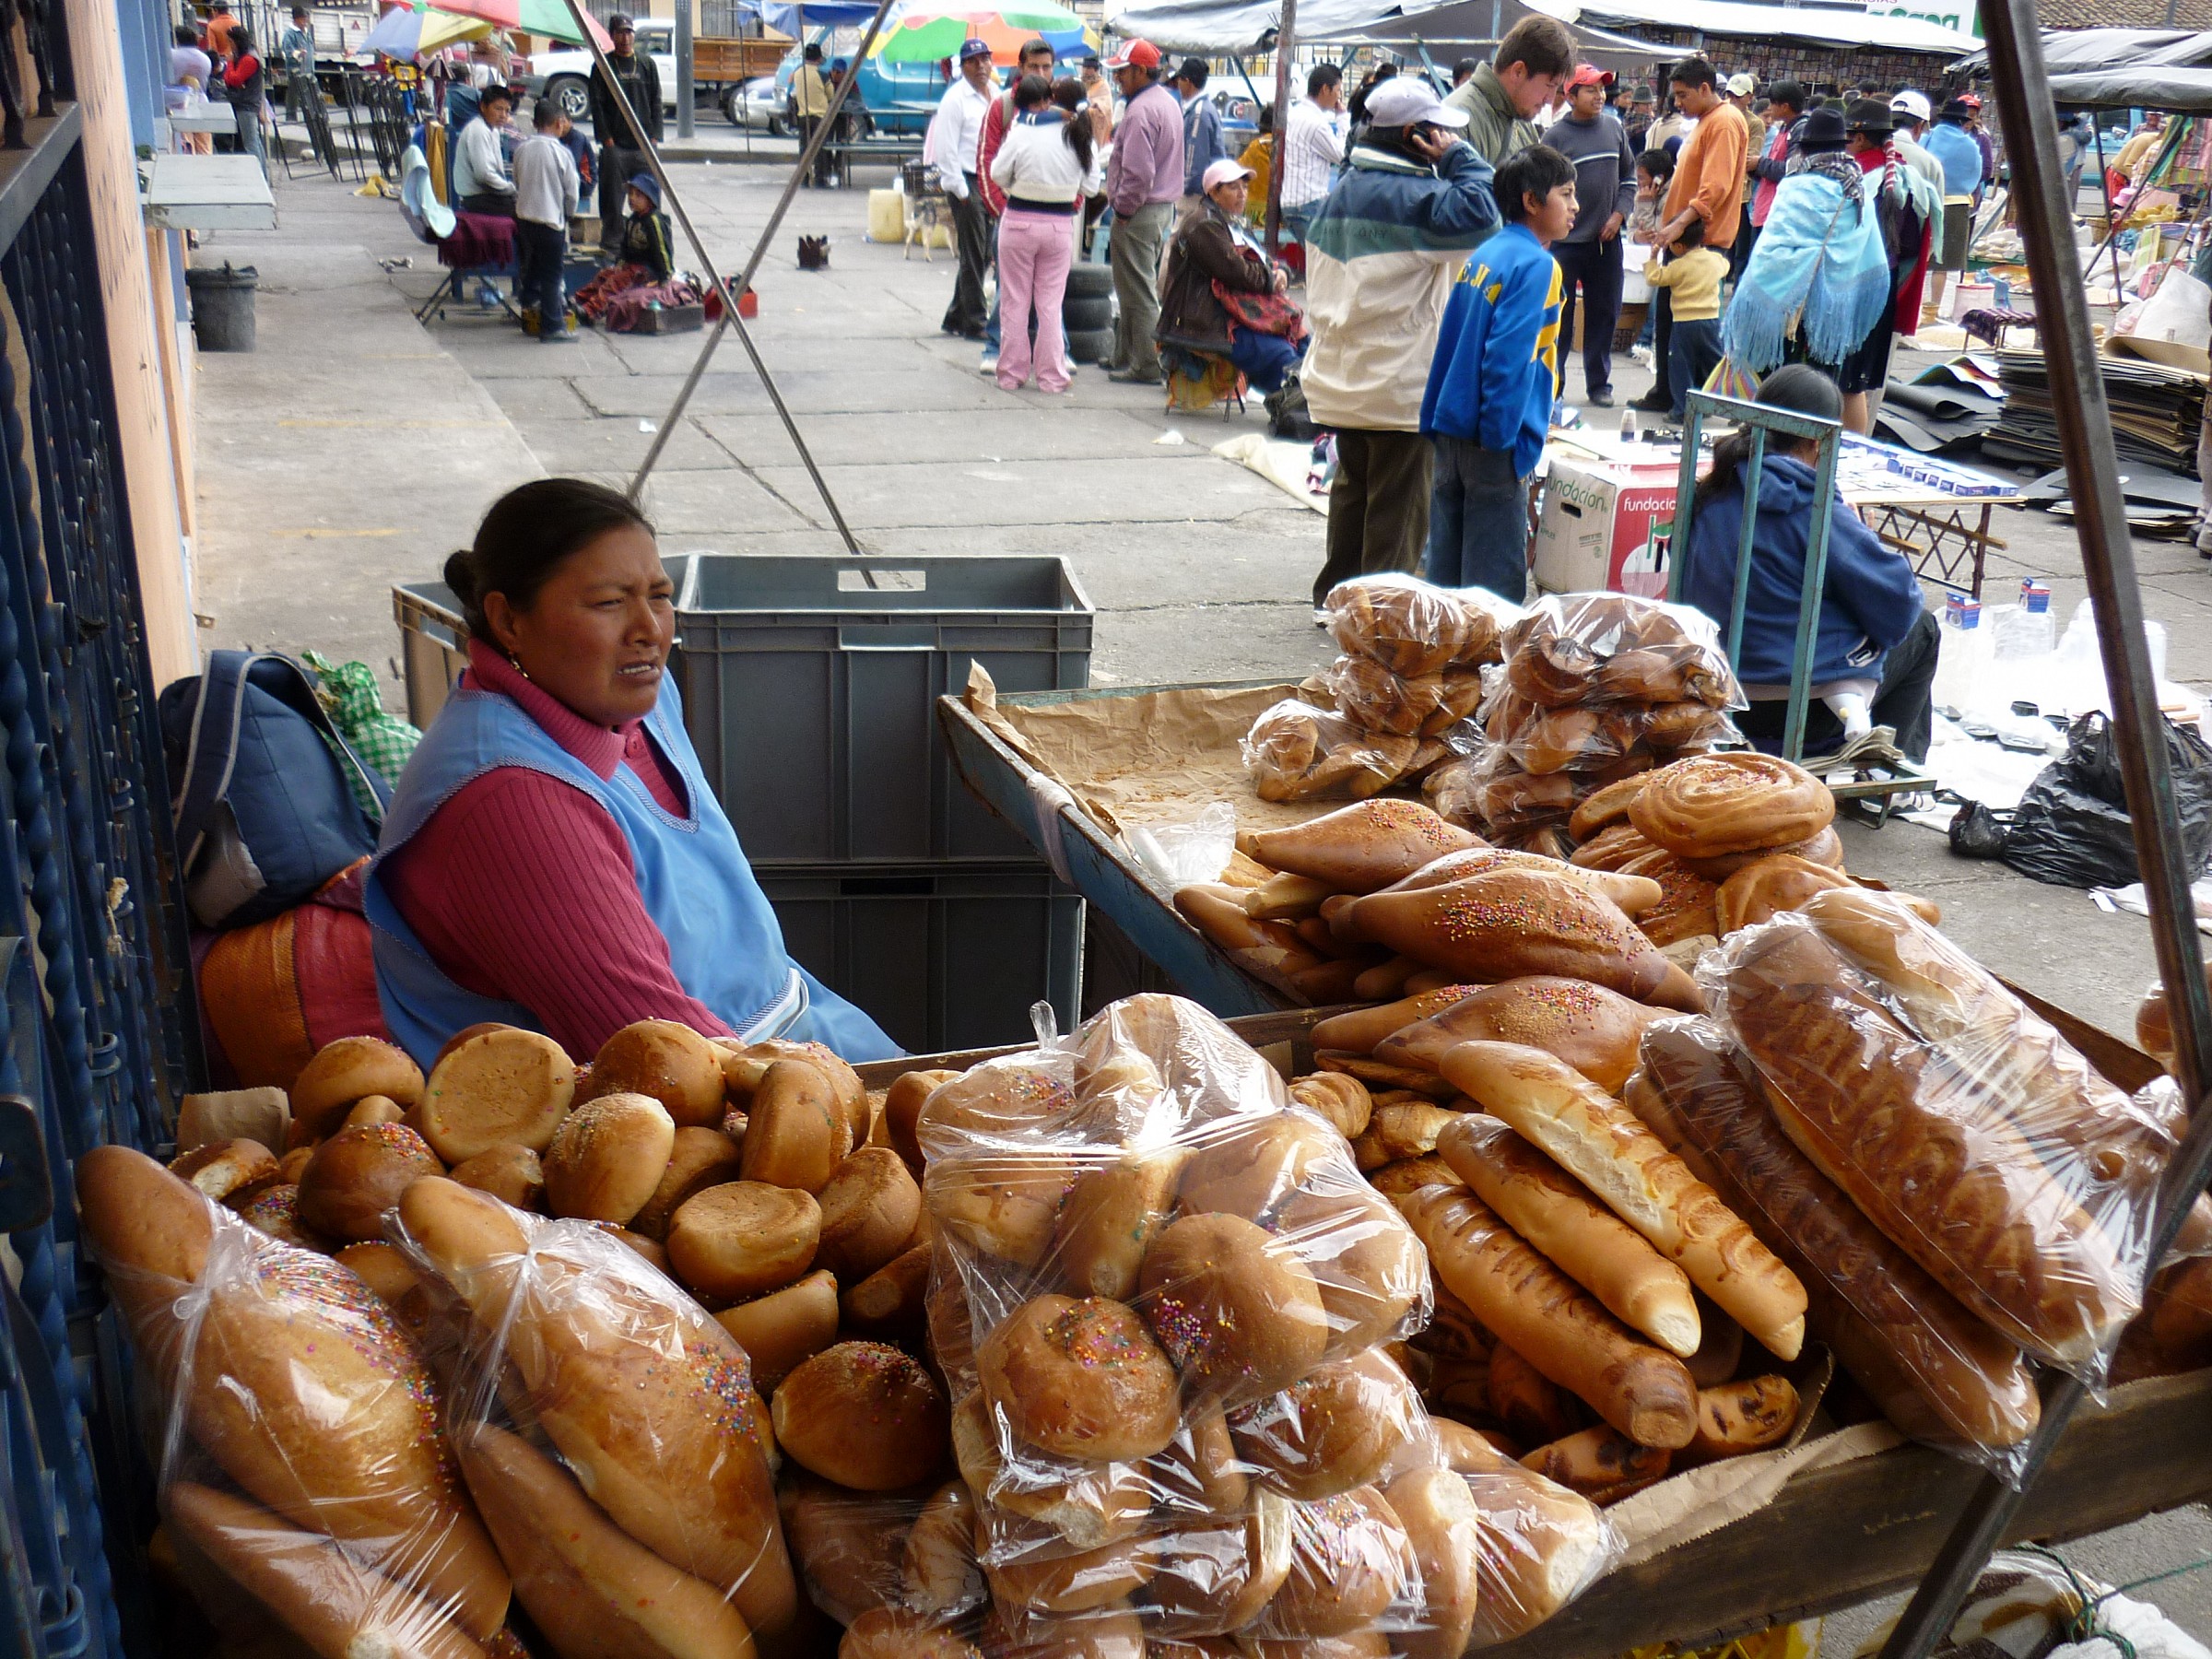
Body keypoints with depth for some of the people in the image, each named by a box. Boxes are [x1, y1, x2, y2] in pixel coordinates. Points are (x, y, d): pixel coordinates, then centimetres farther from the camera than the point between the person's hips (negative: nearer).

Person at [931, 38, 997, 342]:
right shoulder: (955, 98, -8)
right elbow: (946, 150, -11)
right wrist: (960, 191, -13)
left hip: (991, 183, 7)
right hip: (967, 183, -7)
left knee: (982, 255, 11)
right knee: (974, 255, -4)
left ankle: (955, 318, 21)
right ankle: (974, 322, 3)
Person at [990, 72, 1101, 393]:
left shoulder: (1020, 135, -12)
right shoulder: (1078, 135, -2)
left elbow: (998, 174, -6)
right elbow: (1091, 186, 3)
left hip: (1019, 222, -2)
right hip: (1059, 226, 3)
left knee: (1015, 302, 8)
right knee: (1050, 303, 9)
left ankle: (1012, 373, 12)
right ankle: (1051, 376, 10)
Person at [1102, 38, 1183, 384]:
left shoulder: (1140, 110, -19)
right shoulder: (1168, 102, 13)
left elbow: (1137, 171, -26)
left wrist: (1122, 208, -13)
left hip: (1138, 212, -10)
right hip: (1164, 206, 10)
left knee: (1138, 293, -4)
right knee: (1138, 288, 16)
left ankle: (1146, 365, -1)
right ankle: (1125, 357, 24)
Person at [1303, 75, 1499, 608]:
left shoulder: (1344, 188, 11)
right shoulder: (1412, 194, -17)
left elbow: (1319, 278, 17)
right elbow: (1480, 217, -29)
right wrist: (1458, 157, -16)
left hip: (1342, 379, 9)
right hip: (1399, 382, -9)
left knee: (1352, 488, 19)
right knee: (1399, 503, 0)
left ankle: (1335, 595, 26)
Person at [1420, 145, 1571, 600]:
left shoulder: (1484, 254, 13)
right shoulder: (1535, 264, -12)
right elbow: (1509, 358, -21)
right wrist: (1501, 439, -19)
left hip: (1451, 430, 9)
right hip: (1494, 442, -9)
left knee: (1445, 567, 14)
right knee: (1496, 579, -2)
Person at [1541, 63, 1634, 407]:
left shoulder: (1614, 128, 7)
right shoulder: (1555, 135, -6)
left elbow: (1629, 176, 13)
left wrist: (1619, 213, 0)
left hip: (1607, 240, 4)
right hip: (1566, 242, -4)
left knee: (1604, 313, 10)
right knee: (1559, 316, 2)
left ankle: (1598, 383, 21)